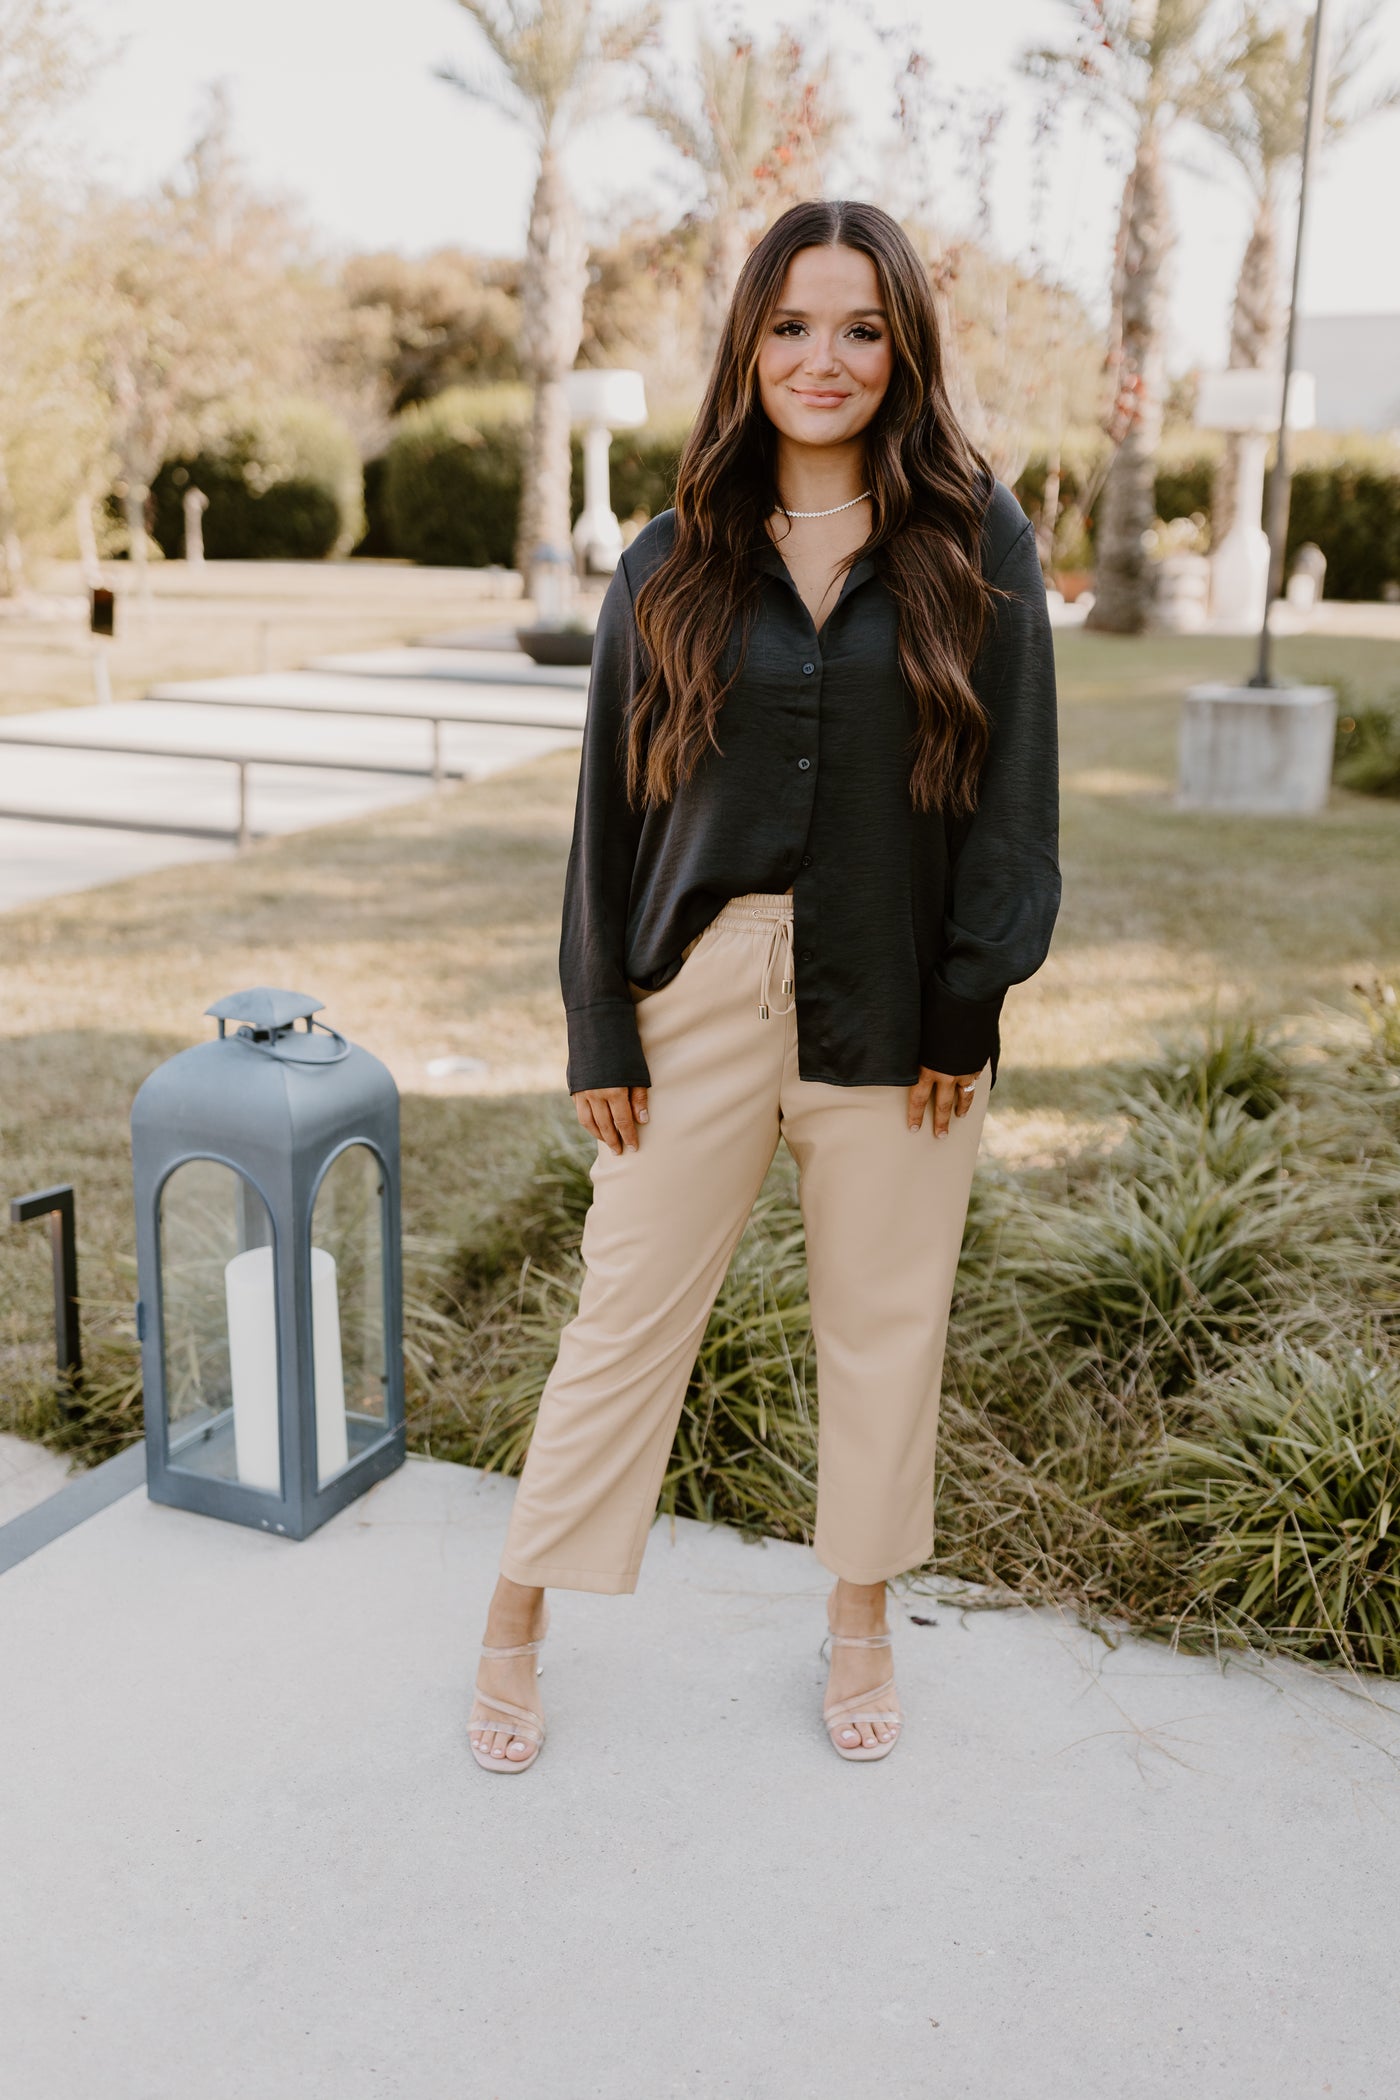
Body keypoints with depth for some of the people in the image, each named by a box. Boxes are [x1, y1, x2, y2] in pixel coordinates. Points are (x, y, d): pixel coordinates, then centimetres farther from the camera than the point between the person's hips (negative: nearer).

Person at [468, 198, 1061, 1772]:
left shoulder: (978, 546, 1)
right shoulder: (674, 563, 4)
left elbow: (1011, 792, 0)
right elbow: (610, 804, 3)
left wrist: (965, 1009, -6)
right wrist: (599, 1032, -1)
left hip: (895, 1007, 0)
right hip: (701, 993, 0)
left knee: (883, 1325, 12)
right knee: (627, 1316, 7)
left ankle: (861, 1623, 34)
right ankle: (516, 1625, 25)